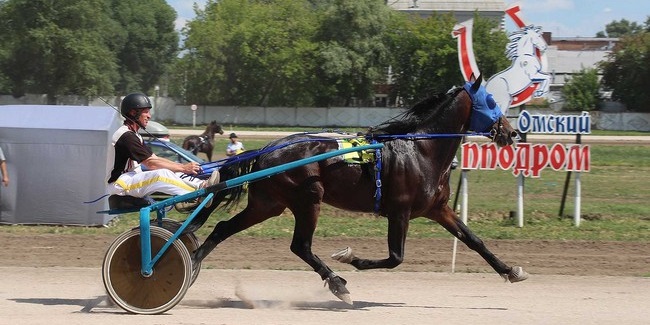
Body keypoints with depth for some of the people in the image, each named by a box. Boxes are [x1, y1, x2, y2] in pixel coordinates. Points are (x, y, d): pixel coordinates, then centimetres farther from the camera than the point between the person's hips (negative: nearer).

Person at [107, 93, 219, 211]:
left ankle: (202, 185, -20)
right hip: (119, 183, -10)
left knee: (169, 173, -4)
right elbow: (150, 163, -20)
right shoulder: (126, 136, -17)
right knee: (162, 174, -28)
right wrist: (183, 168, -18)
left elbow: (155, 158, 12)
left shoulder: (133, 135, 18)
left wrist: (185, 166, -1)